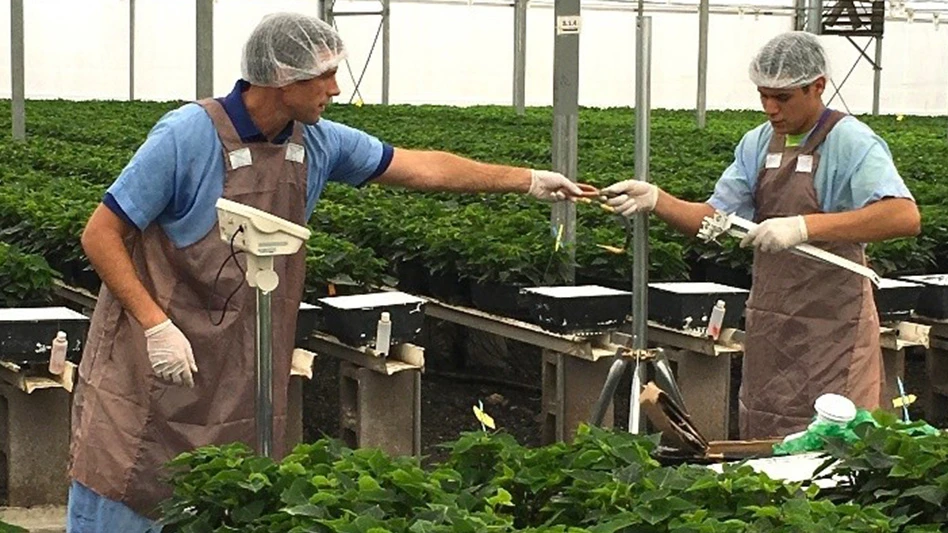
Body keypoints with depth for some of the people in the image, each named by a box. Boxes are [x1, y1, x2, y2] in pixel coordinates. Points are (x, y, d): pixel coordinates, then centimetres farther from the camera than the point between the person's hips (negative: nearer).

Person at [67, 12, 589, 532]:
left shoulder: (318, 144, 3)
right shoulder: (188, 137, -17)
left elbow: (421, 167, 15)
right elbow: (100, 234, -13)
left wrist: (529, 181, 17)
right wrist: (156, 325, -22)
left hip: (238, 379, 6)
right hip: (149, 368, -6)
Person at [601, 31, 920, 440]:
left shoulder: (851, 143, -14)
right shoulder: (758, 144, 8)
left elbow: (905, 217, -29)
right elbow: (713, 217, 10)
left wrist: (804, 226, -35)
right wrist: (655, 200, -9)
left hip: (831, 327, -7)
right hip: (767, 324, 7)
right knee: (760, 443, 13)